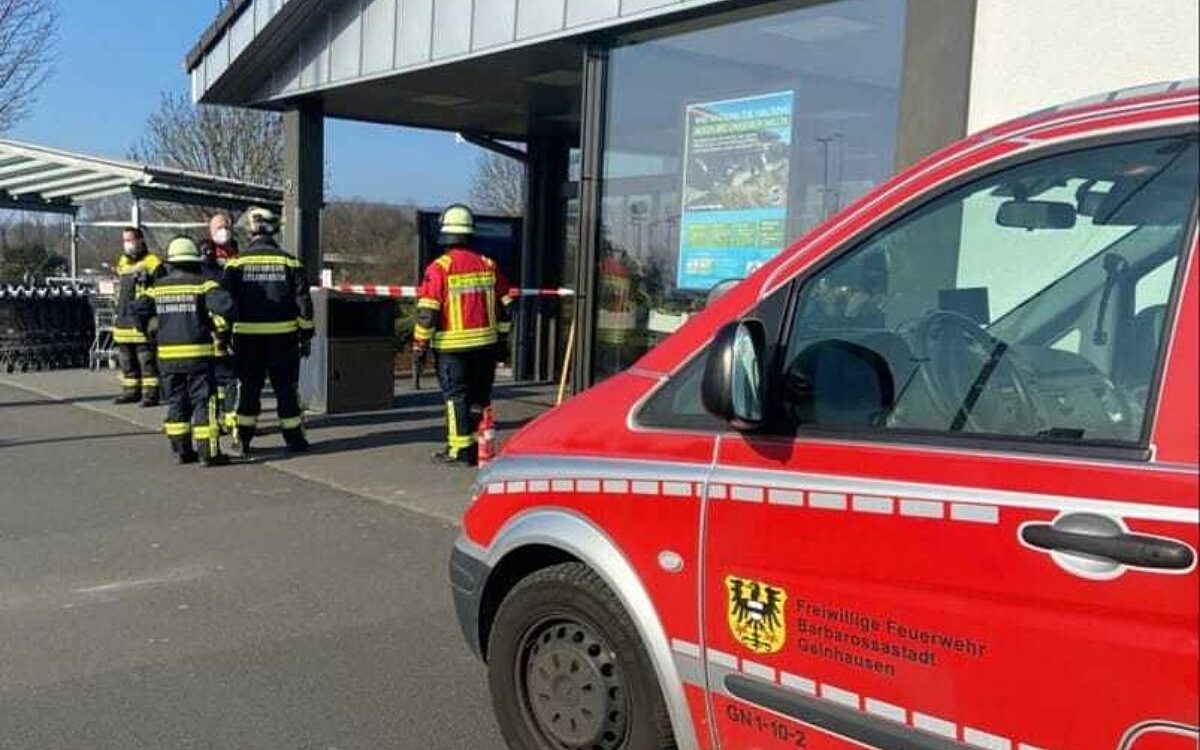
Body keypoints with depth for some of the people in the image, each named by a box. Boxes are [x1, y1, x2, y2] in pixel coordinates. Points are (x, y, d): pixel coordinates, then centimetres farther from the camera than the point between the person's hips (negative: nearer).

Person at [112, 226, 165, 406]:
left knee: (147, 358, -8)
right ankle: (131, 391, 22)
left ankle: (151, 393, -4)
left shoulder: (152, 262, -5)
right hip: (123, 321, 8)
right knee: (127, 359, 13)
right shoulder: (122, 263, 19)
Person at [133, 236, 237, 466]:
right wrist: (221, 326, -4)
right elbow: (224, 304, -20)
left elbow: (138, 309, 2)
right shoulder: (202, 284, -7)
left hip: (168, 354, 5)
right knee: (204, 402, -1)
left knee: (176, 403, 14)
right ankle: (208, 452, -3)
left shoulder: (158, 287, 7)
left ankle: (182, 450, 18)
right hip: (198, 353, -4)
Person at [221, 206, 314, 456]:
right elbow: (303, 302, -1)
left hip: (246, 336, 0)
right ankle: (294, 439, 13)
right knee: (286, 388, 8)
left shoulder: (236, 263, 0)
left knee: (247, 388, 9)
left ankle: (242, 440, 10)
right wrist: (306, 336, 6)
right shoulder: (289, 262, 0)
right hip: (283, 336, 0)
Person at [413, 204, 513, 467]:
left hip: (452, 345, -4)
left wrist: (420, 343, -3)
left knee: (456, 395, 3)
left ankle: (460, 450, 4)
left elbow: (427, 310, -12)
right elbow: (504, 304, 10)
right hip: (486, 343, 5)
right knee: (480, 395, 14)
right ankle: (481, 445, 20)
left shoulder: (439, 268, -10)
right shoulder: (488, 265, 5)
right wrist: (502, 337, 20)